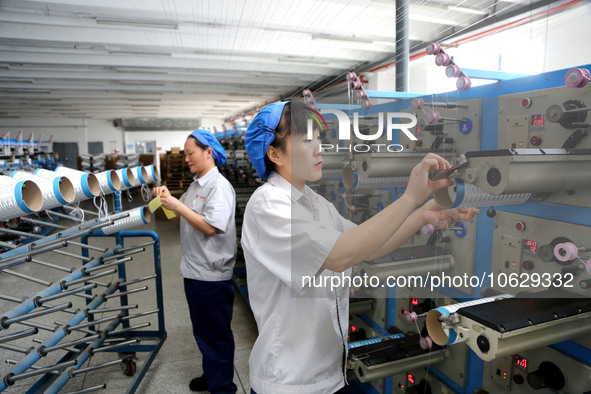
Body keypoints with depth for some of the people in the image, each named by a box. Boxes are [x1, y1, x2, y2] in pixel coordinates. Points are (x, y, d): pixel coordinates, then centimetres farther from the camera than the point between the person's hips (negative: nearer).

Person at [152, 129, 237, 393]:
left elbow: (210, 226, -25)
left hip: (212, 275, -9)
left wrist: (177, 205, -21)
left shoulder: (219, 186, -17)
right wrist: (166, 199, 1)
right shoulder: (196, 184, 11)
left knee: (216, 334, 6)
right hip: (194, 270, 9)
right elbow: (181, 217, 17)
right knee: (203, 331, 23)